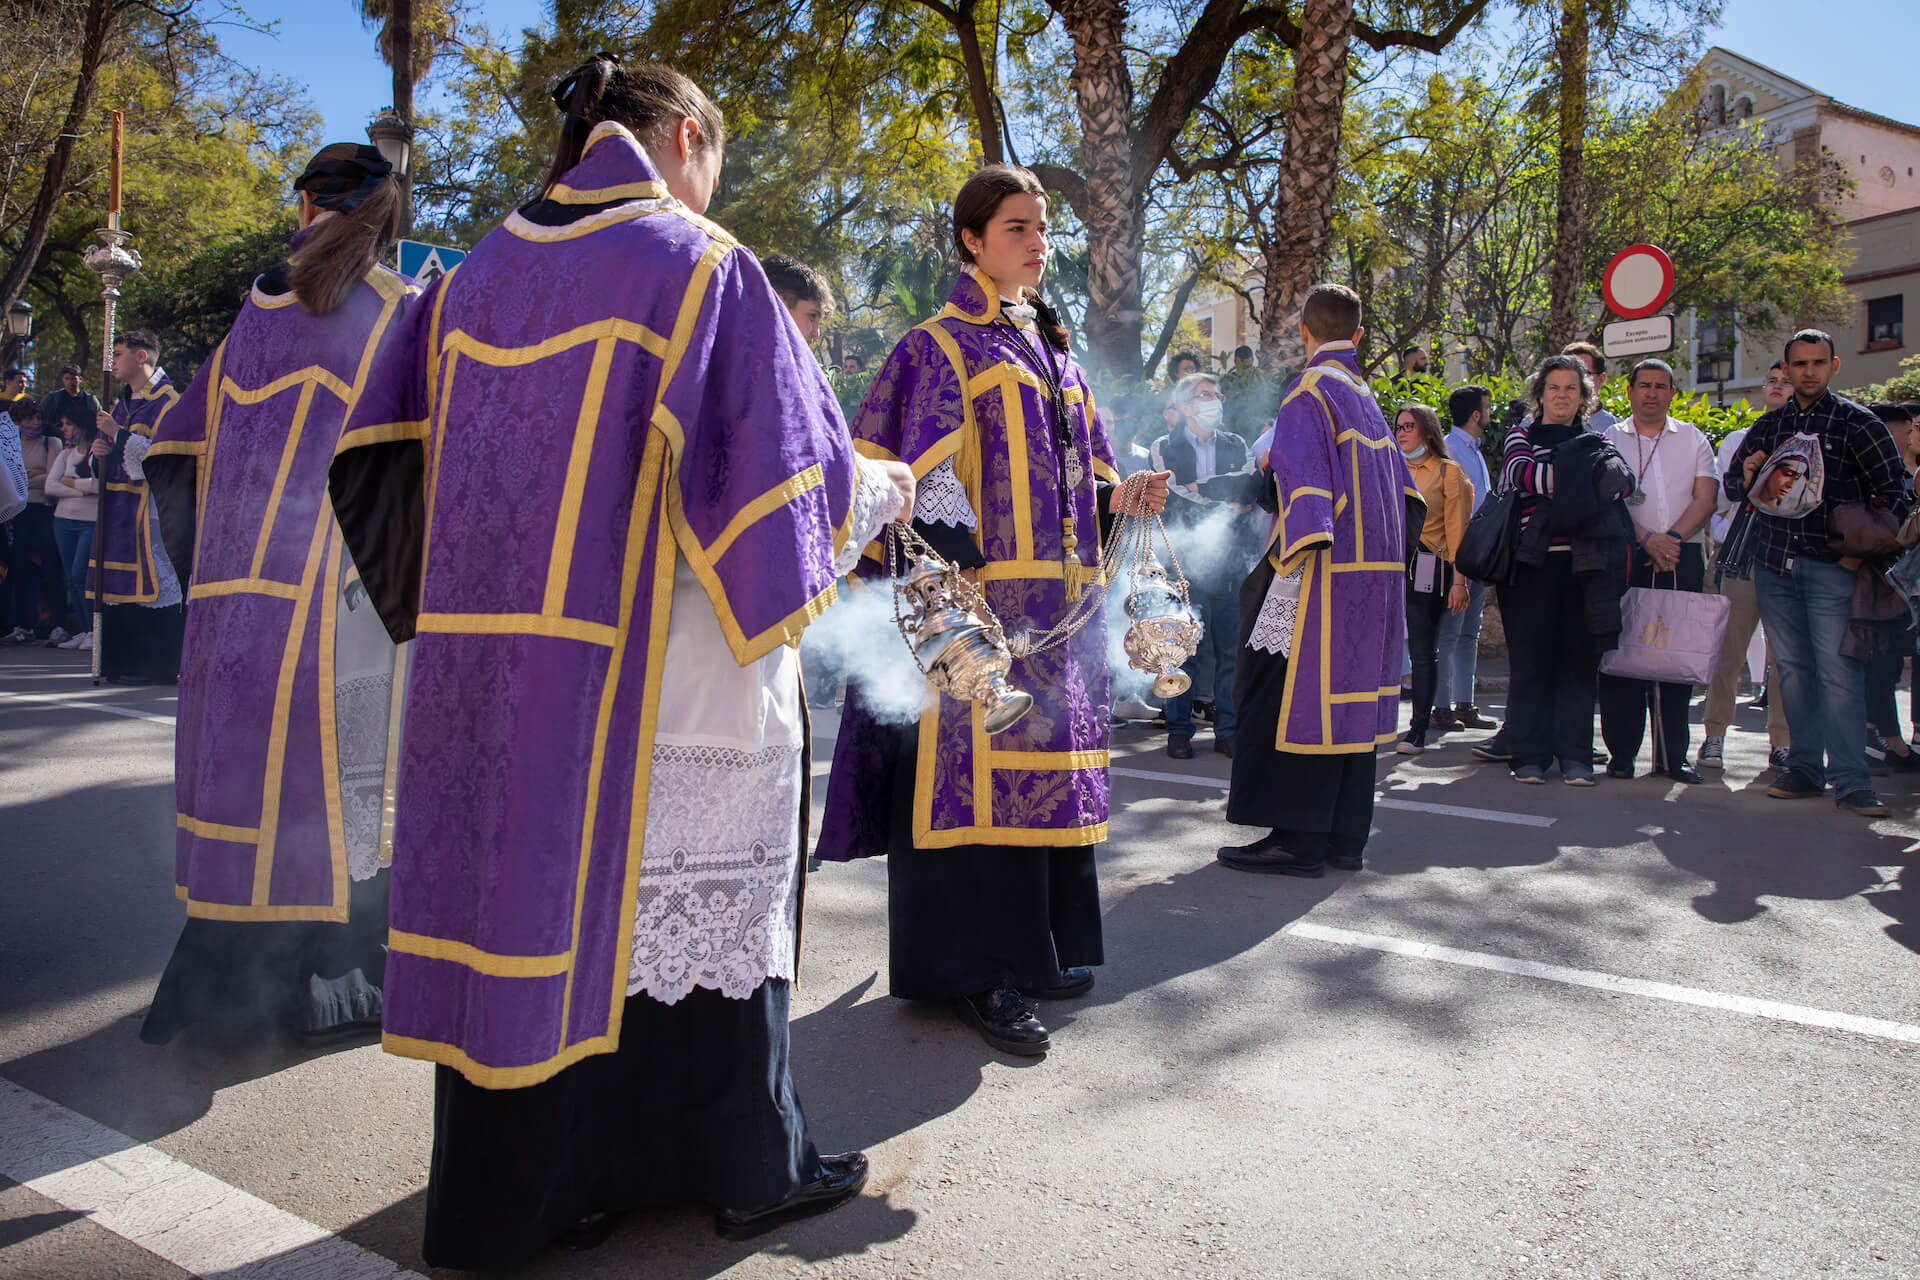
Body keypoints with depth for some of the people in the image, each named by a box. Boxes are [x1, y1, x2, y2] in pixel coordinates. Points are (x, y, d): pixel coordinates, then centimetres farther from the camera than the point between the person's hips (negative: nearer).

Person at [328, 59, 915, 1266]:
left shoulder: (479, 273, 12)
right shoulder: (702, 267, -6)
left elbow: (390, 462, 12)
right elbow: (791, 461, -8)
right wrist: (878, 488, 11)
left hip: (495, 663, 6)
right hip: (668, 670, -5)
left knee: (524, 890, 12)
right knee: (697, 893, 7)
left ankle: (515, 1184, 26)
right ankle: (752, 1166, 23)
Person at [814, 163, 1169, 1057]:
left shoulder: (1055, 352, 21)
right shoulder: (940, 347, 0)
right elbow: (918, 483, -10)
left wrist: (1124, 496, 0)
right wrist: (952, 586, -22)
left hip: (1059, 603, 7)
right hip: (978, 599, -7)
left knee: (1048, 762, 10)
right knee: (978, 763, -7)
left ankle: (1040, 947, 23)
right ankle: (978, 974, 1)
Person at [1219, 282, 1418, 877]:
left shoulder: (1309, 390, -7)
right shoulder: (1366, 395, 18)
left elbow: (1302, 474, -19)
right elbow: (1404, 488, 21)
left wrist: (1291, 556, -22)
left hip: (1327, 567, -9)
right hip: (1375, 569, 9)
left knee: (1299, 691, -6)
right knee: (1350, 694, 11)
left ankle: (1298, 838, -5)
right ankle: (1344, 834, 16)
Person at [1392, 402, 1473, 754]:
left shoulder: (1448, 471, 3)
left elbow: (1457, 529, -2)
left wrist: (1458, 580, -9)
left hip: (1425, 568, -4)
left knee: (1423, 652, 0)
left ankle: (1418, 731, 5)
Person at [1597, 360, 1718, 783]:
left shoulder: (1692, 439, 15)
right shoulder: (1611, 439, 10)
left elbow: (1705, 497, 4)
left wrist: (1674, 537, -12)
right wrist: (1646, 538, -14)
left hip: (1683, 557, 2)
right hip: (1625, 556, -1)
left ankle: (1672, 755, 7)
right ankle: (1621, 752, 3)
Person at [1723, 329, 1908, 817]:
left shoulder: (1855, 421, 2)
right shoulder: (1769, 424, 12)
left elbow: (1894, 492, 1)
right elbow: (1732, 482, 18)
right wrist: (1748, 477, -6)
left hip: (1832, 566, -4)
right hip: (1773, 563, 4)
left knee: (1838, 669, -8)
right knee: (1793, 667, 8)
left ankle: (1850, 781, -5)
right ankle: (1805, 769, 16)